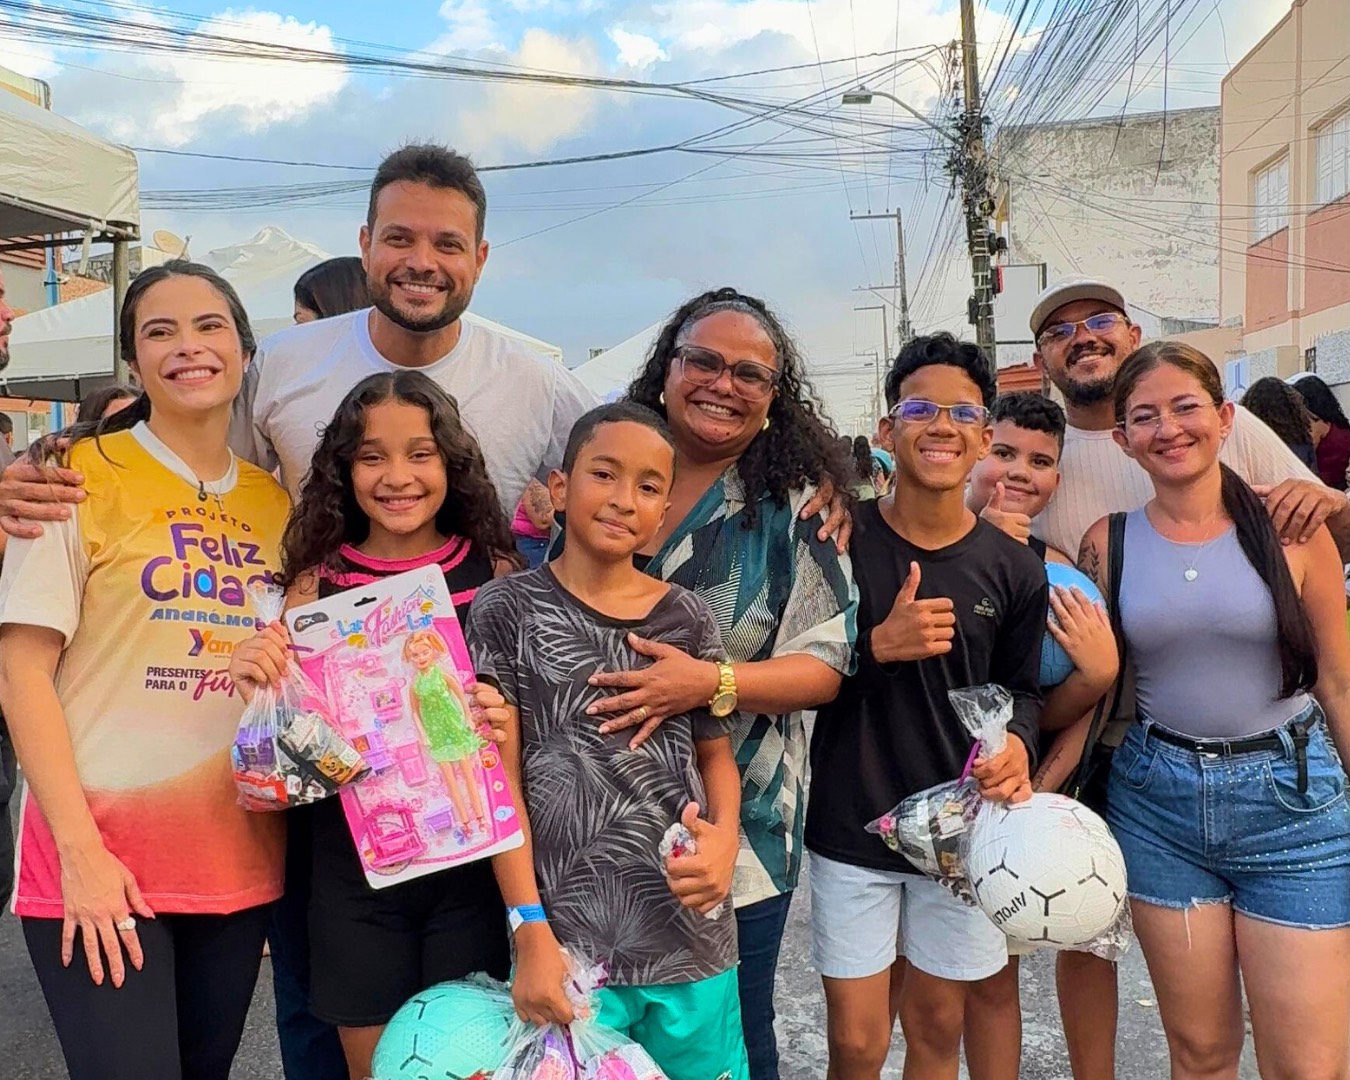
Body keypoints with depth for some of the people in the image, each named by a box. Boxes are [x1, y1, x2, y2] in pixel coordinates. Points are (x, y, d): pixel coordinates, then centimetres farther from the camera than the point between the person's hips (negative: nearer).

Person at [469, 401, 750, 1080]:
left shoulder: (689, 618, 3)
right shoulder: (508, 609, -3)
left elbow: (716, 751, 11)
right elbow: (499, 776, -3)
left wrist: (725, 835, -11)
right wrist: (530, 931, -8)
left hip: (691, 934, 3)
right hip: (567, 937, -2)